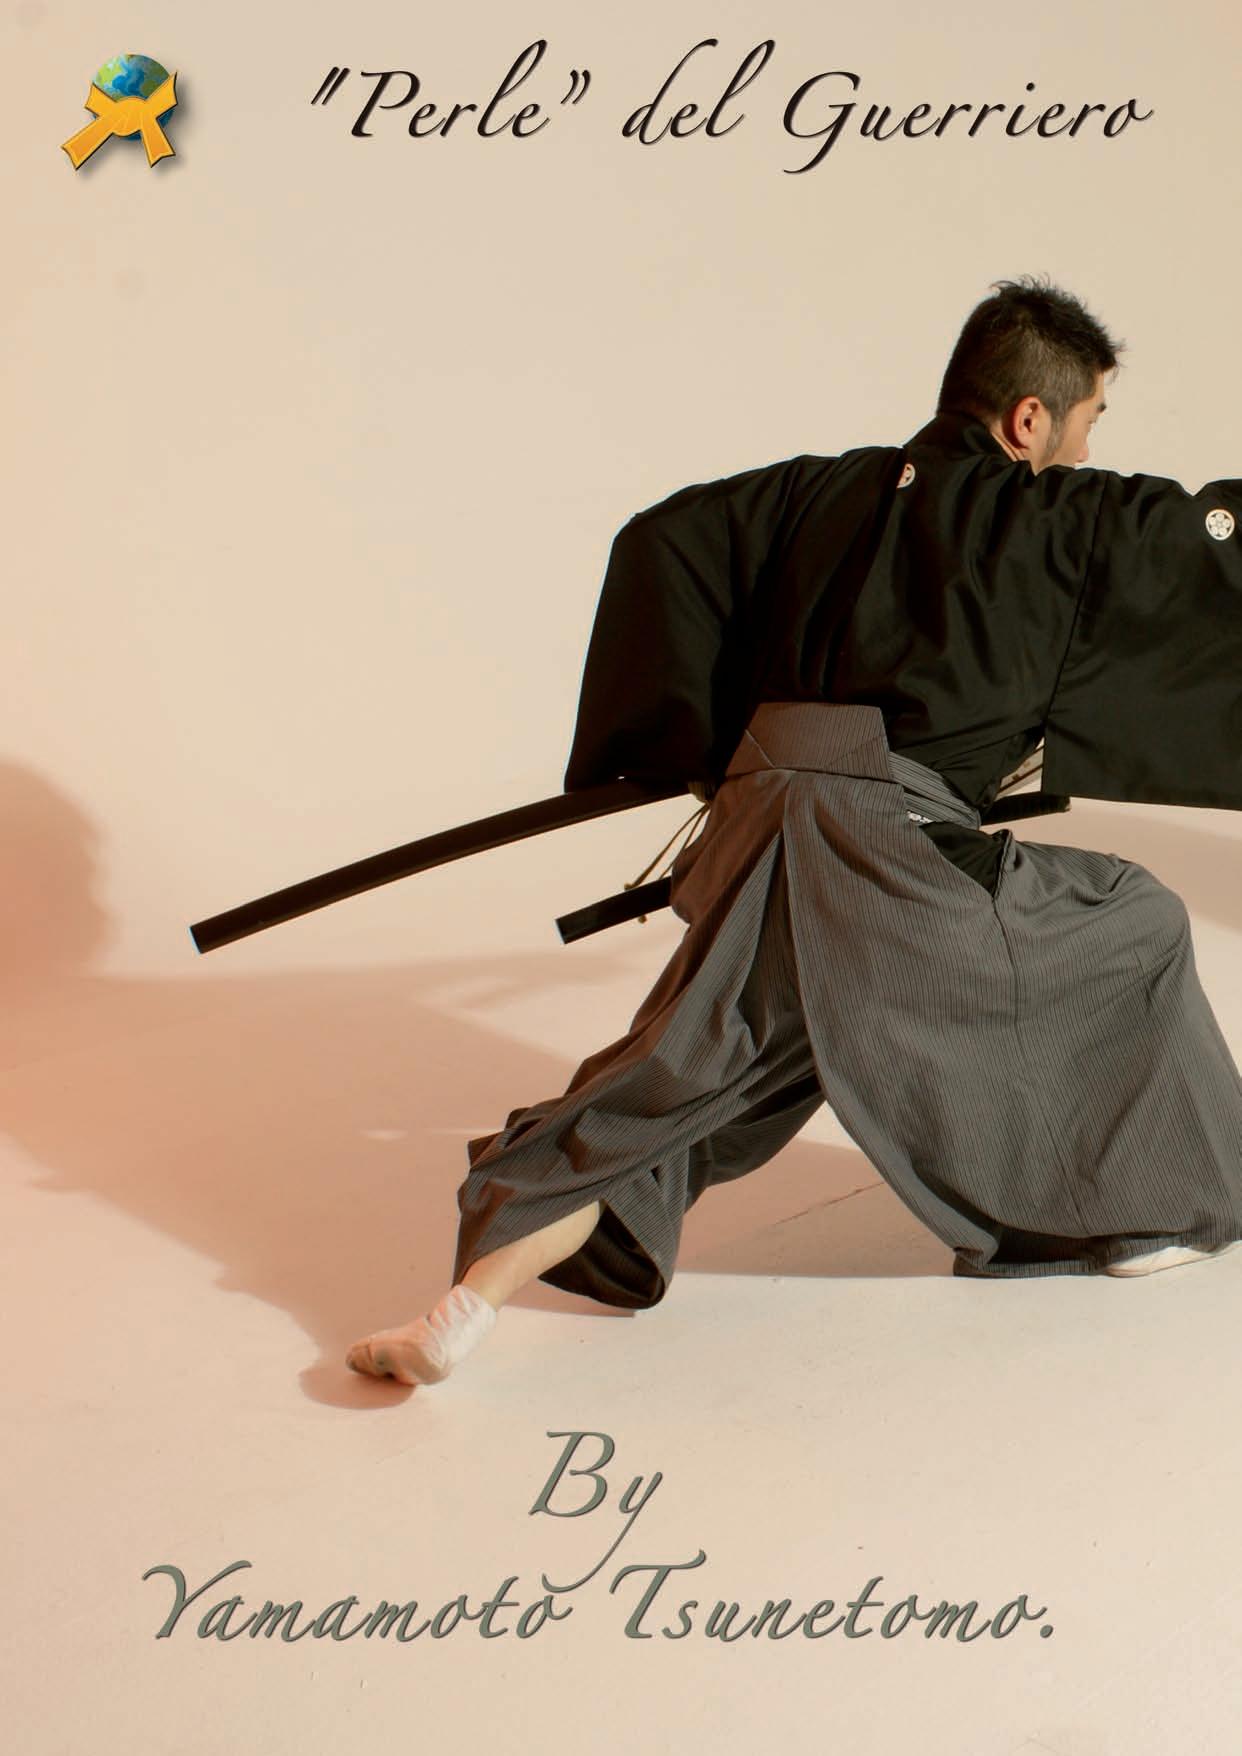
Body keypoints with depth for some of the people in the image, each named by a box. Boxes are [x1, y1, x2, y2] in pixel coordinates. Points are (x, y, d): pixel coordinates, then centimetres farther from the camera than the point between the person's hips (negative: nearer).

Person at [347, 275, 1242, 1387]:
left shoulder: (822, 491, 18)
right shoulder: (1061, 520, 6)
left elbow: (663, 539, 17)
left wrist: (704, 739, 21)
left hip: (762, 829, 5)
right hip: (903, 853, -4)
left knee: (668, 1085, 9)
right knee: (1132, 936, 17)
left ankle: (469, 1308, -1)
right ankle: (1149, 1213, 28)